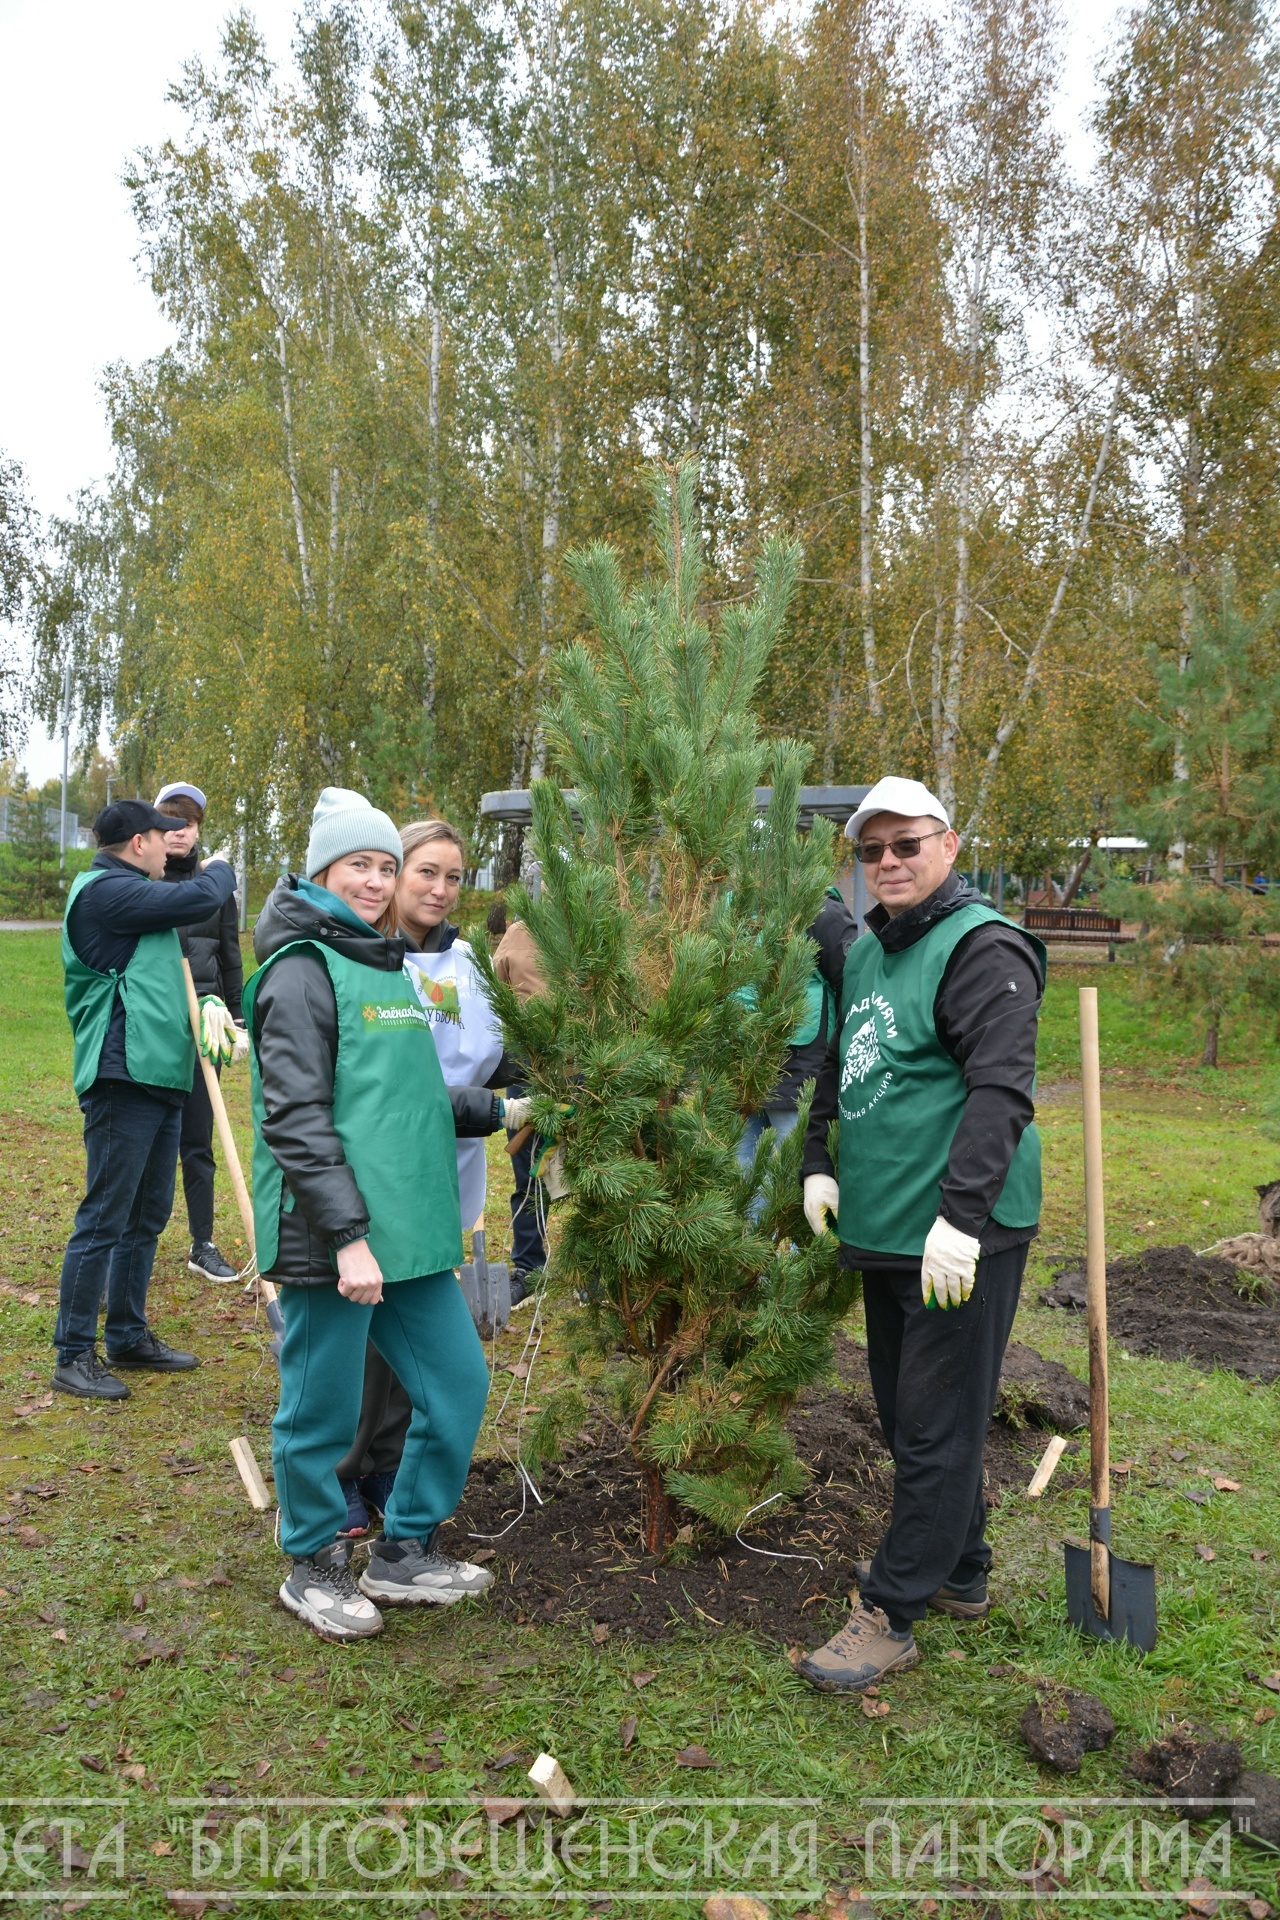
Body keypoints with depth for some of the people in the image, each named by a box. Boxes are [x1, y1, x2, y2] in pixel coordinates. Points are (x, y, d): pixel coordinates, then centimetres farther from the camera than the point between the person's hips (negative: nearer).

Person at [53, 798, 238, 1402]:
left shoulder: (131, 895, 22)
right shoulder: (104, 891, -11)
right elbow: (199, 899, -17)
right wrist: (220, 869, 5)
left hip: (161, 1079, 10)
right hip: (124, 1080, -10)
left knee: (147, 1217, 15)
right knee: (103, 1220, -4)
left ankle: (129, 1339, 26)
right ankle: (73, 1355, 5)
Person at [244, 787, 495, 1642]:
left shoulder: (389, 967, 16)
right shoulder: (303, 969, -10)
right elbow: (296, 1118, -17)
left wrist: (497, 1108, 13)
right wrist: (349, 1236, -21)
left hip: (410, 1232, 8)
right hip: (329, 1239, -8)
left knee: (460, 1380, 9)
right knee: (323, 1408, 6)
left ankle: (404, 1553, 27)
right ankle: (315, 1565, 29)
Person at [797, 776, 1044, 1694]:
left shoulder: (983, 947, -14)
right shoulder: (867, 951, 14)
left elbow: (1001, 1091, -23)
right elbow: (839, 1063, 24)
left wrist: (961, 1214, -29)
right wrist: (819, 1162, 13)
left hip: (960, 1240, -9)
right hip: (884, 1231, 9)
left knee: (936, 1428, 0)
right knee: (909, 1413, 19)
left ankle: (891, 1615, 11)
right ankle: (960, 1574, 36)